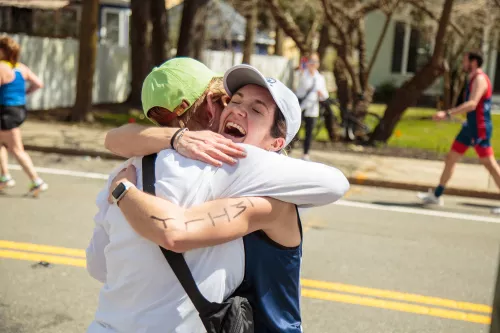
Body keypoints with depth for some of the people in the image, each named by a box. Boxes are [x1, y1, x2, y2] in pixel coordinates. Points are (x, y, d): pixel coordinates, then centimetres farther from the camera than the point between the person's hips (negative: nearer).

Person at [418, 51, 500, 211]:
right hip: (470, 126, 10)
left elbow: (472, 104, -29)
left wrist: (448, 114, -35)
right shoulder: (473, 79, 14)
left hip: (480, 129, -10)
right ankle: (437, 195, 17)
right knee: (451, 158, 10)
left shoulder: (480, 79, -16)